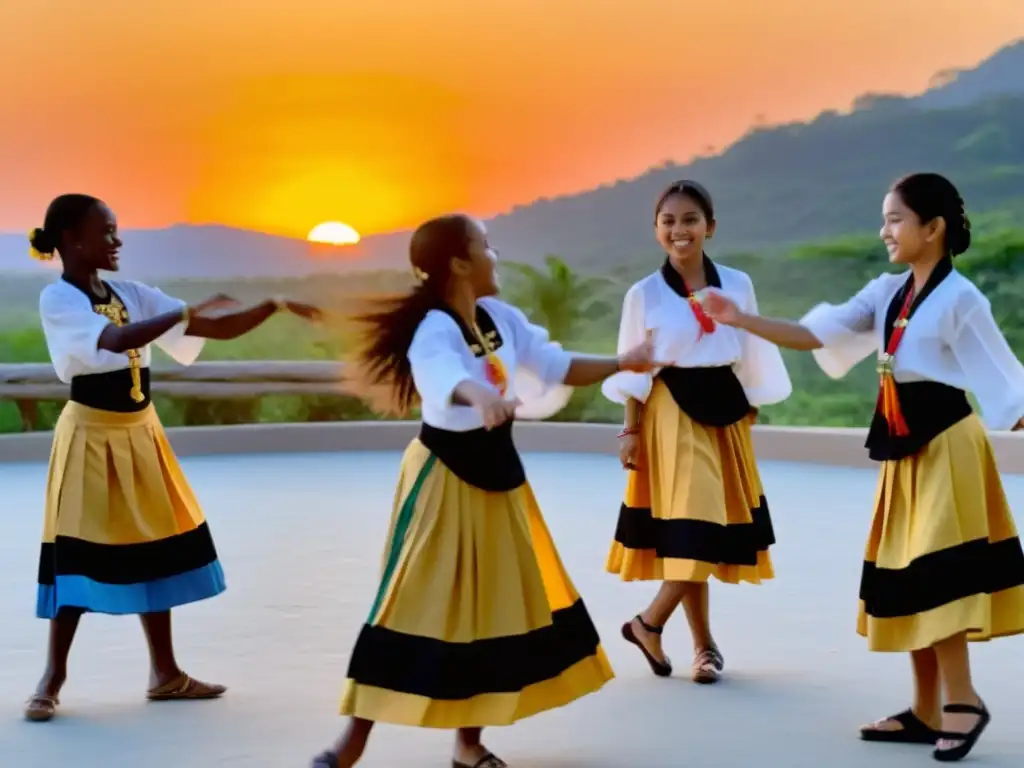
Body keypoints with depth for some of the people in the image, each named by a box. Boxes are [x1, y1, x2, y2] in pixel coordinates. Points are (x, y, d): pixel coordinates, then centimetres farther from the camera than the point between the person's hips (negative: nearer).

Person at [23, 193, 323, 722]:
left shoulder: (132, 295, 7)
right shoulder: (57, 299, -12)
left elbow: (218, 329, 6)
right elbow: (116, 340, -31)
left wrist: (272, 306, -5)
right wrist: (188, 311, -30)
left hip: (140, 434, 7)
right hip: (92, 435, -7)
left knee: (156, 546, 8)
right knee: (80, 553, -5)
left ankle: (165, 673, 17)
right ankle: (52, 679, 6)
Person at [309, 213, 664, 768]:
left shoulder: (501, 317, 0)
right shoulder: (434, 330, -23)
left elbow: (557, 366, 11)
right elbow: (445, 376, -47)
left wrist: (622, 363, 6)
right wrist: (478, 394, -68)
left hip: (496, 472, 8)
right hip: (445, 479, -8)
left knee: (495, 605, 11)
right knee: (421, 604, -10)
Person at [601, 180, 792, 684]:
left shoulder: (737, 284, 3)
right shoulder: (644, 294, -3)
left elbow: (752, 355, 10)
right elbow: (633, 371, 0)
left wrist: (751, 411, 8)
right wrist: (630, 430, -4)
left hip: (724, 410, 4)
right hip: (672, 414, -4)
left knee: (715, 526, 5)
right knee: (690, 524, -9)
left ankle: (648, 624, 18)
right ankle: (704, 645, 6)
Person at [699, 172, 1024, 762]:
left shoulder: (959, 299, -11)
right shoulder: (887, 292, 9)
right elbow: (814, 336, 3)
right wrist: (742, 321, -6)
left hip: (945, 443, -8)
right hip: (904, 446, 8)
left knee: (934, 574, -10)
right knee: (909, 577, 9)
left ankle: (962, 701, -1)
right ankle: (927, 711, 16)